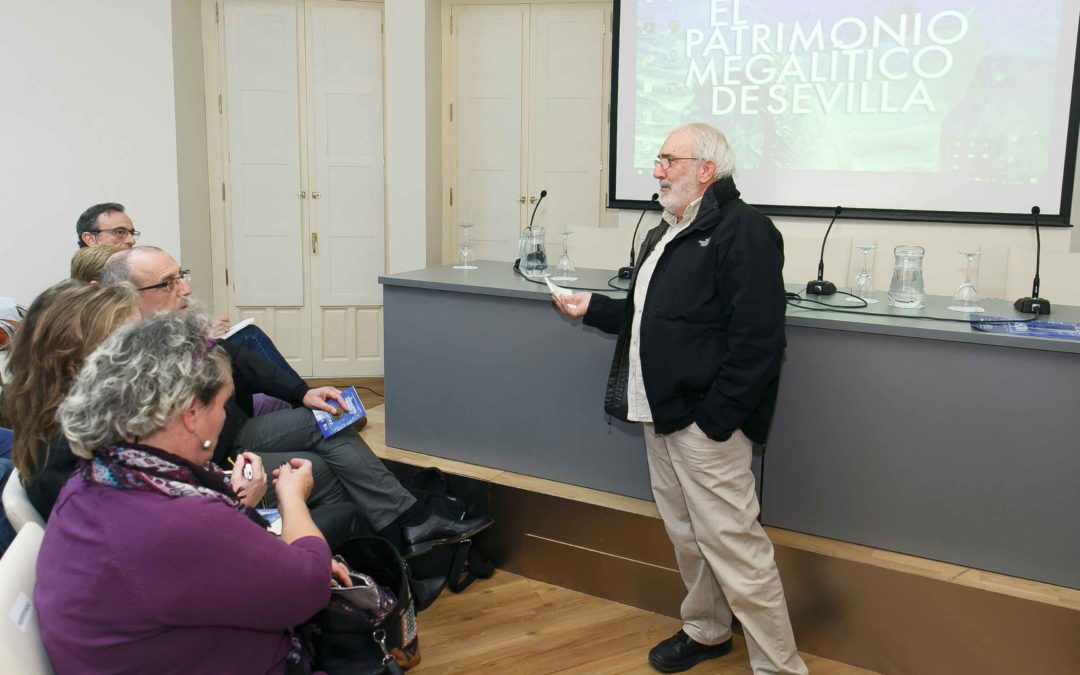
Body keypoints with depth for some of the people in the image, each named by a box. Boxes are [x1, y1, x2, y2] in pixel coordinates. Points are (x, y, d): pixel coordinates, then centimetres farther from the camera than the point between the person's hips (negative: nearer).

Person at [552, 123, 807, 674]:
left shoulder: (741, 231, -13)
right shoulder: (665, 235, 18)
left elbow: (756, 339, -21)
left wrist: (715, 418, -22)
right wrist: (593, 309, 15)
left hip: (705, 421, -9)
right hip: (660, 414, 9)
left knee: (731, 543, -6)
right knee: (684, 532, 19)